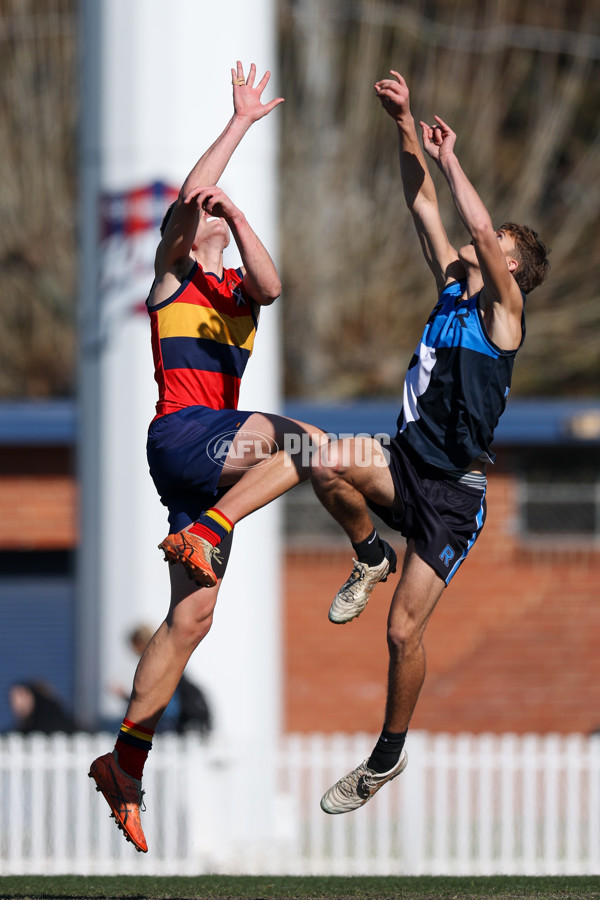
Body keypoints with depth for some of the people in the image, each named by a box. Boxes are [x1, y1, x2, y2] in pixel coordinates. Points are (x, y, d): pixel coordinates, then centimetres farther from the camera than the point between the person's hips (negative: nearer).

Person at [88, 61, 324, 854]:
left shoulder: (237, 289, 22)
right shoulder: (172, 278, 8)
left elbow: (270, 286, -2)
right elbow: (191, 194, -7)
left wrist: (236, 213, -13)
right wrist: (242, 122, -3)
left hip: (219, 449, 6)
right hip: (182, 432, -6)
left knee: (192, 615, 2)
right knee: (303, 441, -29)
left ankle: (126, 763, 4)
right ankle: (203, 535, -31)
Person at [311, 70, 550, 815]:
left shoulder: (502, 313, -6)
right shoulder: (453, 288, 12)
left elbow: (483, 230, -22)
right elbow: (423, 204, 11)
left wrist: (450, 160, -14)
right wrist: (406, 126, 1)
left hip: (453, 489, -6)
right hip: (406, 464, 6)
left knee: (404, 631, -3)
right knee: (327, 464, -28)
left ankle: (390, 754, 16)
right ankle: (369, 556, 1)